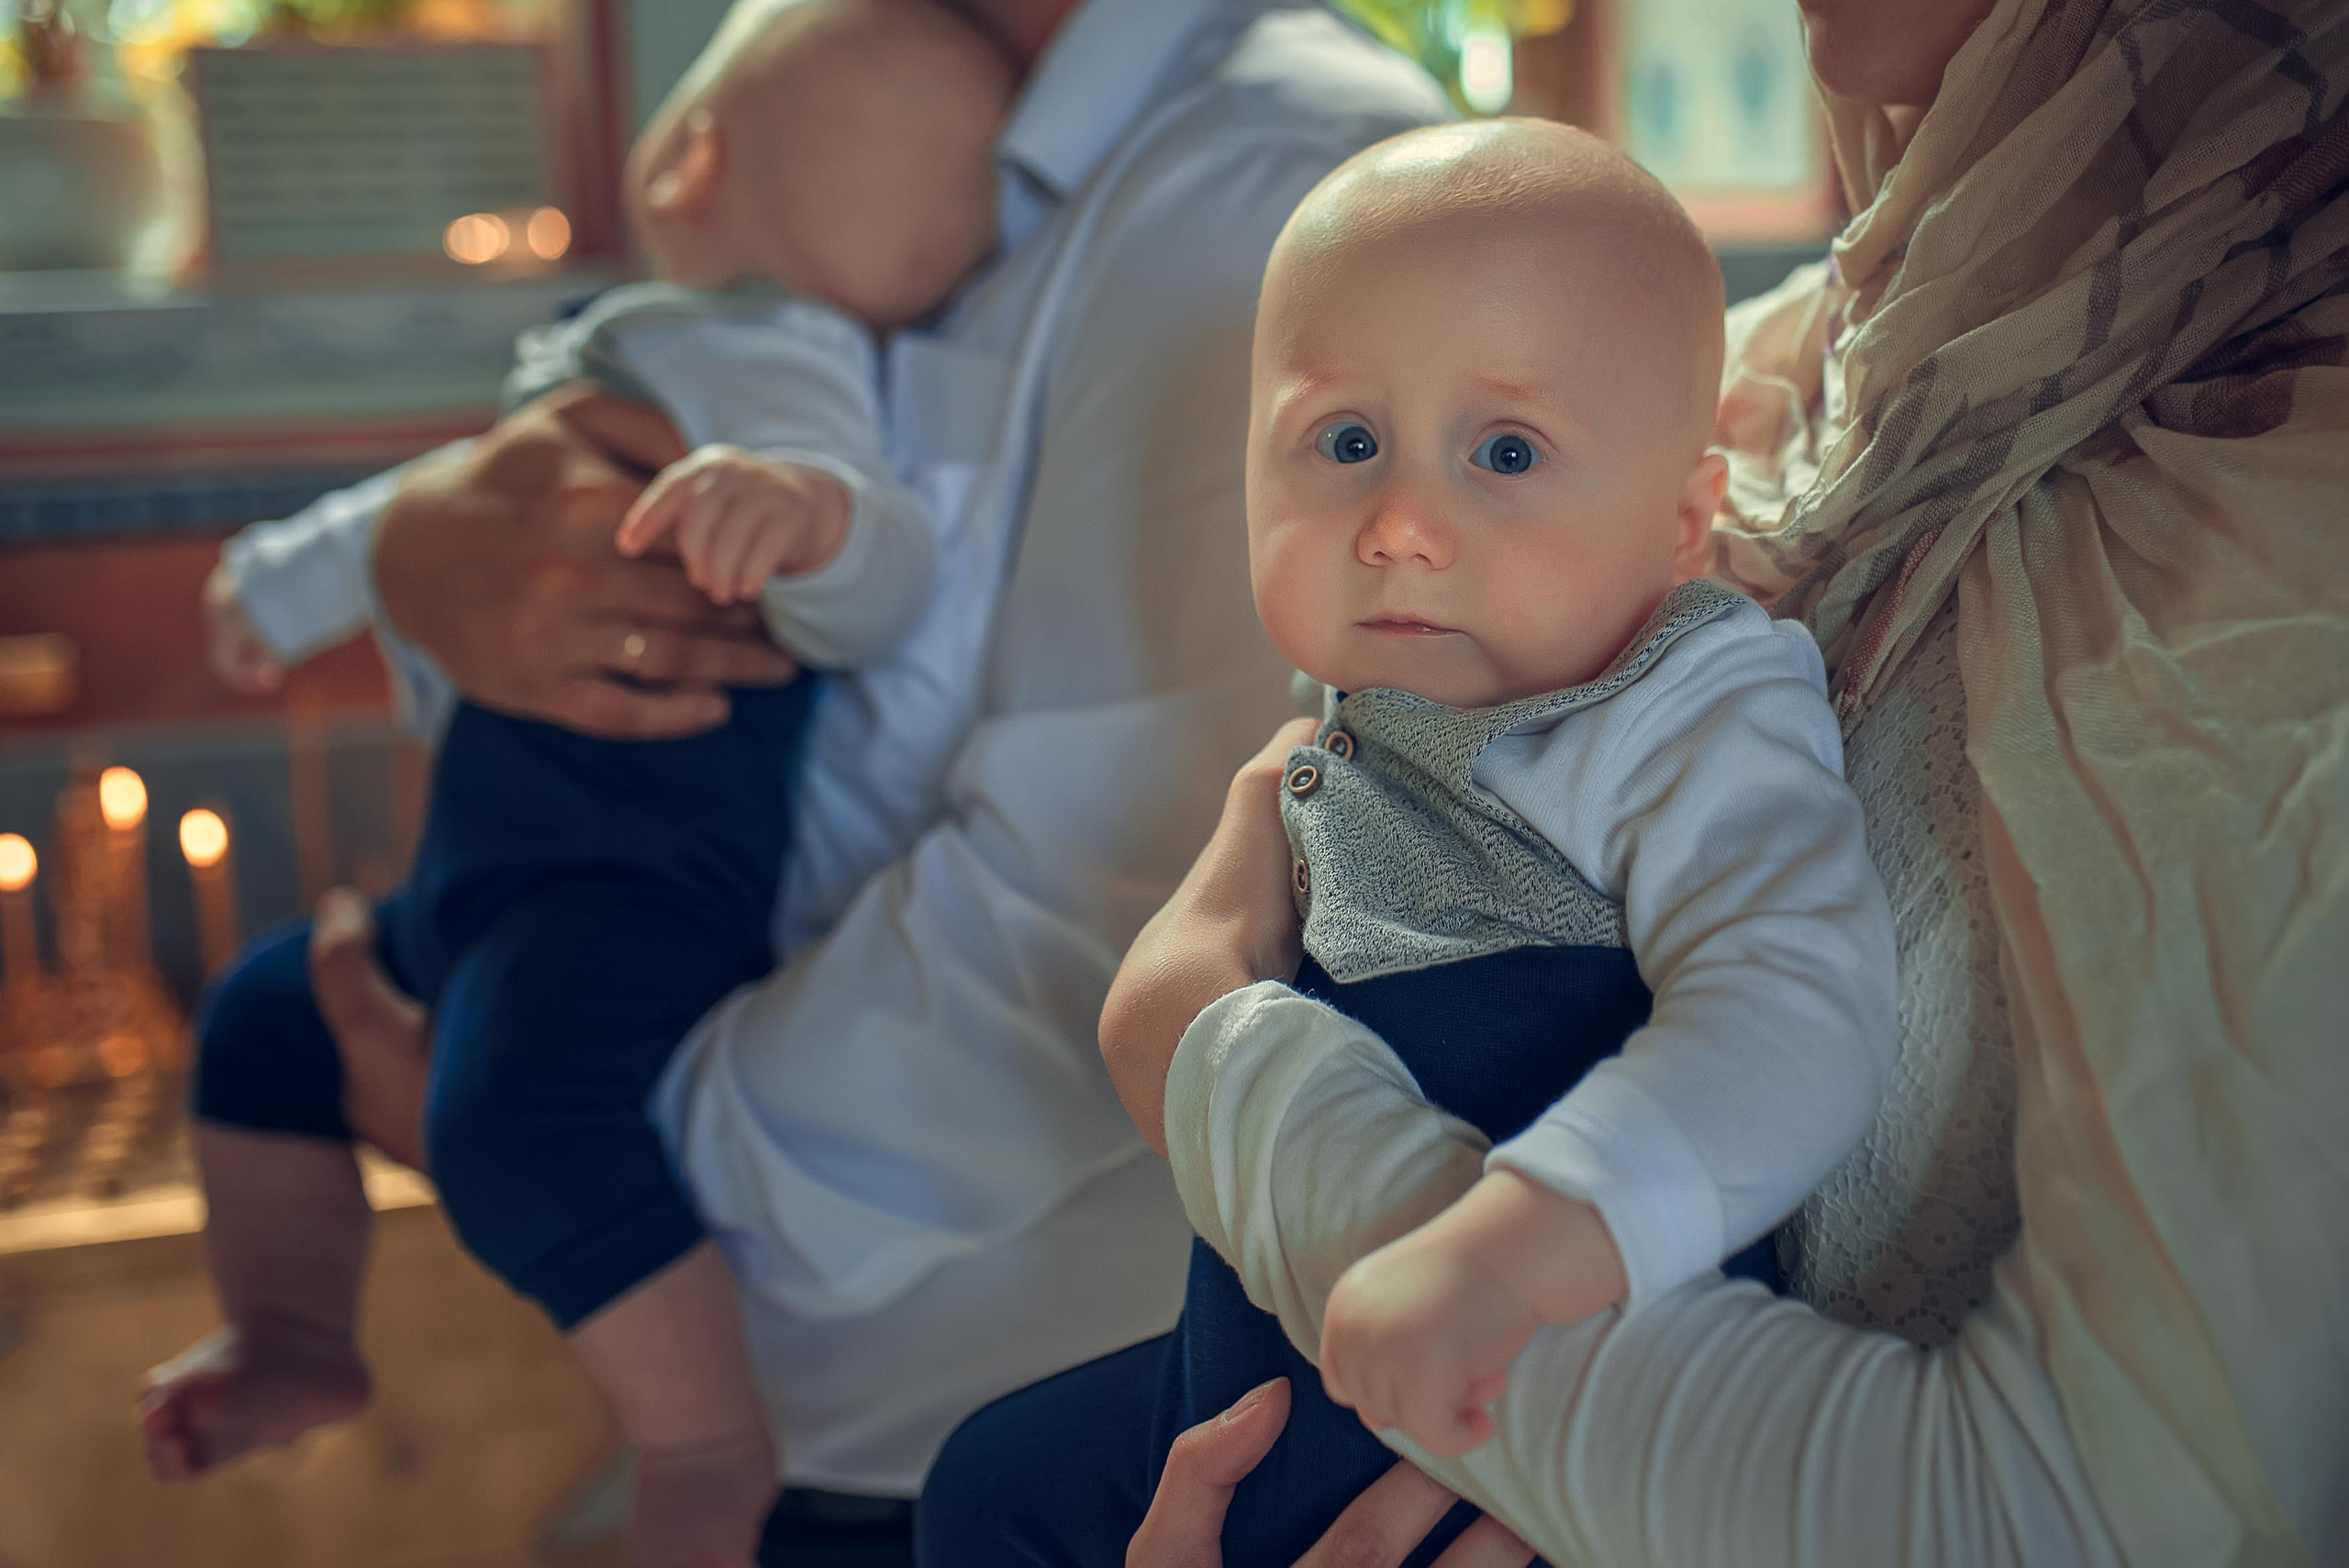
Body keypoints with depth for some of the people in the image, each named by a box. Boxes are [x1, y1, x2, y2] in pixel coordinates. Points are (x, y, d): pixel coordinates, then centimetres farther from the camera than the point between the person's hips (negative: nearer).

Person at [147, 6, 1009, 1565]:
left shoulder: (763, 370, -17)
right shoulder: (643, 346, 16)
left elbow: (880, 587, -35)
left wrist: (809, 506, -58)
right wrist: (291, 576, 44)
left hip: (637, 891, -11)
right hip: (492, 884, 12)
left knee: (516, 1115, -37)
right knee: (268, 1013, 24)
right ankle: (296, 1335, 30)